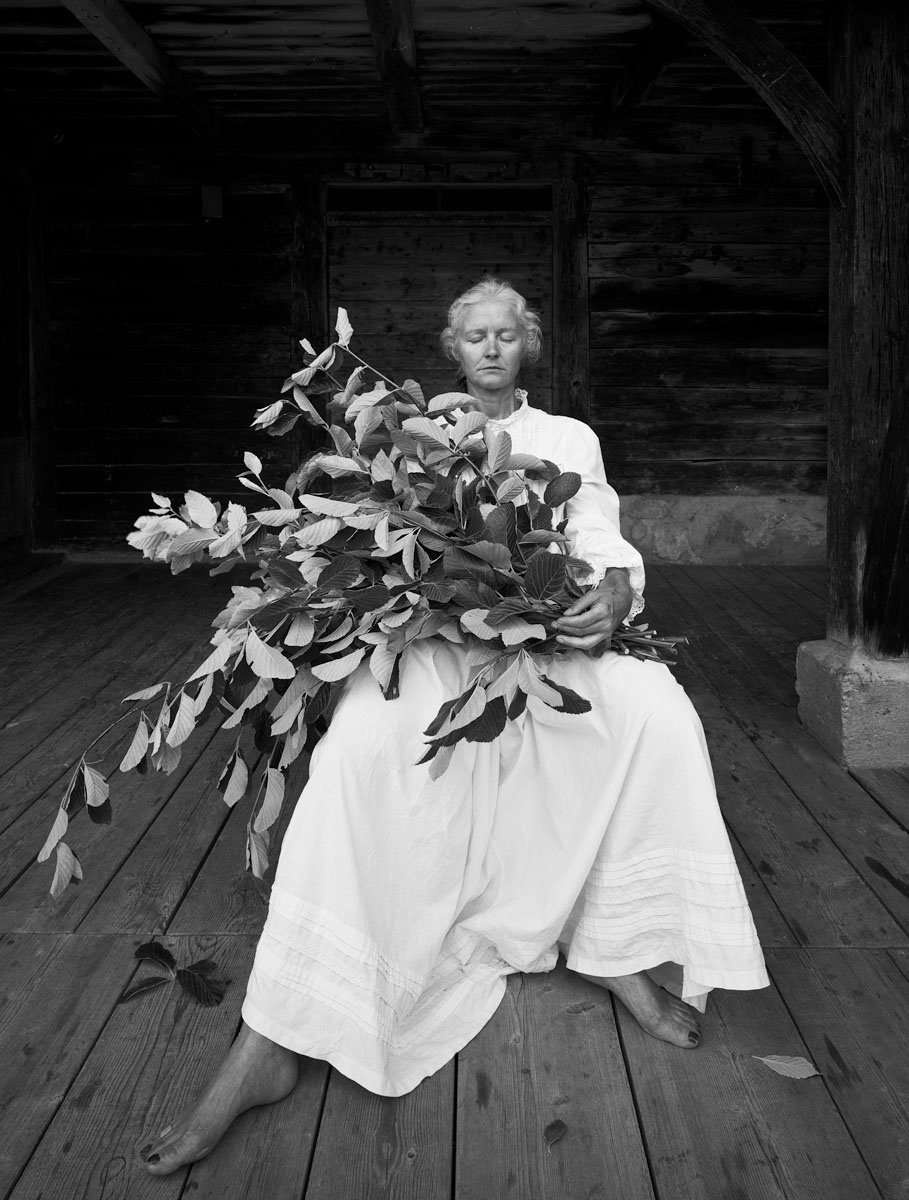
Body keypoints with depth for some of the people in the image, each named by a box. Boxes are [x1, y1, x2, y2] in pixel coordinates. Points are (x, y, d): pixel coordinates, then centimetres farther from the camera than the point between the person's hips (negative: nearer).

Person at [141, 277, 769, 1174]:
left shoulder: (569, 439, 20)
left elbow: (603, 542, 6)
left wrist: (614, 591, -19)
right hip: (434, 638, -2)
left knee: (658, 710, -29)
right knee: (365, 737, -35)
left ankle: (620, 947, -14)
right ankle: (266, 1046, -38)